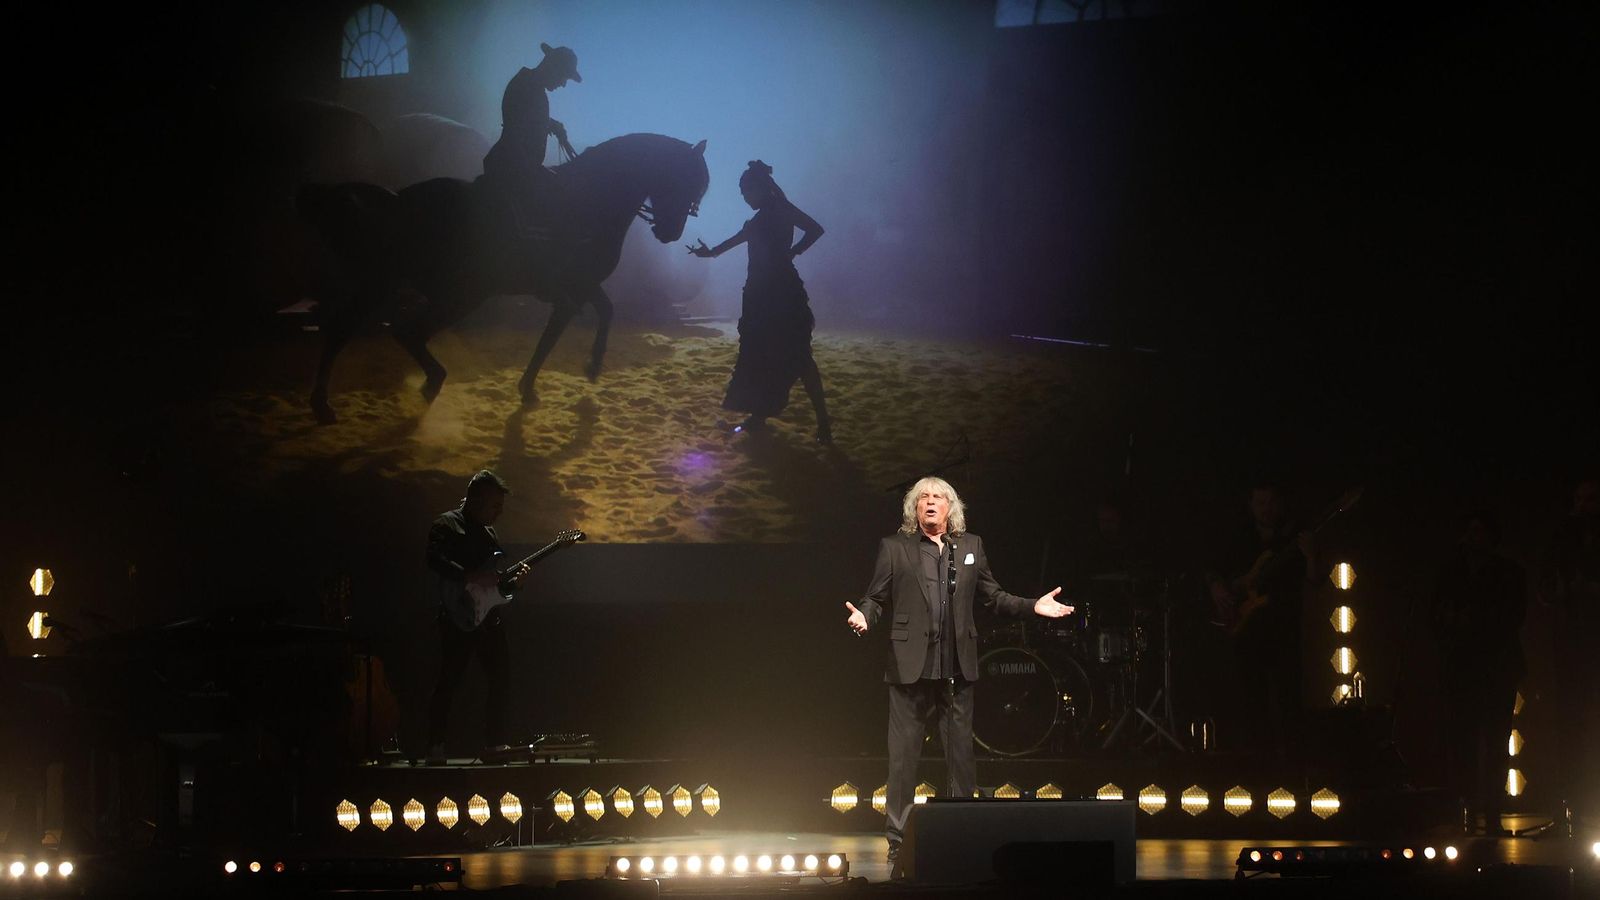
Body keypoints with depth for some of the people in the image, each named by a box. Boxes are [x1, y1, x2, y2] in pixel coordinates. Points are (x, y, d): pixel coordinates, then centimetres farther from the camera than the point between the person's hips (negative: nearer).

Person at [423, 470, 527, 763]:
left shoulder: (488, 533, 21)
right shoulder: (447, 525, -4)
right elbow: (435, 558, -21)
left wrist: (512, 582, 4)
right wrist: (471, 577, -27)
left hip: (488, 617, 8)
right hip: (458, 617, -8)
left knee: (501, 680, 5)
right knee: (450, 681, -8)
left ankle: (494, 743, 12)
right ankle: (435, 746, -3)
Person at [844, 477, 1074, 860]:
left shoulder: (971, 546, 14)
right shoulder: (894, 548, 6)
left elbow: (990, 594, 18)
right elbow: (876, 598, 4)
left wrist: (1032, 606, 6)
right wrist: (864, 616, -17)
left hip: (957, 668, 2)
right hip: (911, 667, -2)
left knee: (962, 755, 4)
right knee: (903, 756, 0)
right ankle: (898, 840, 5)